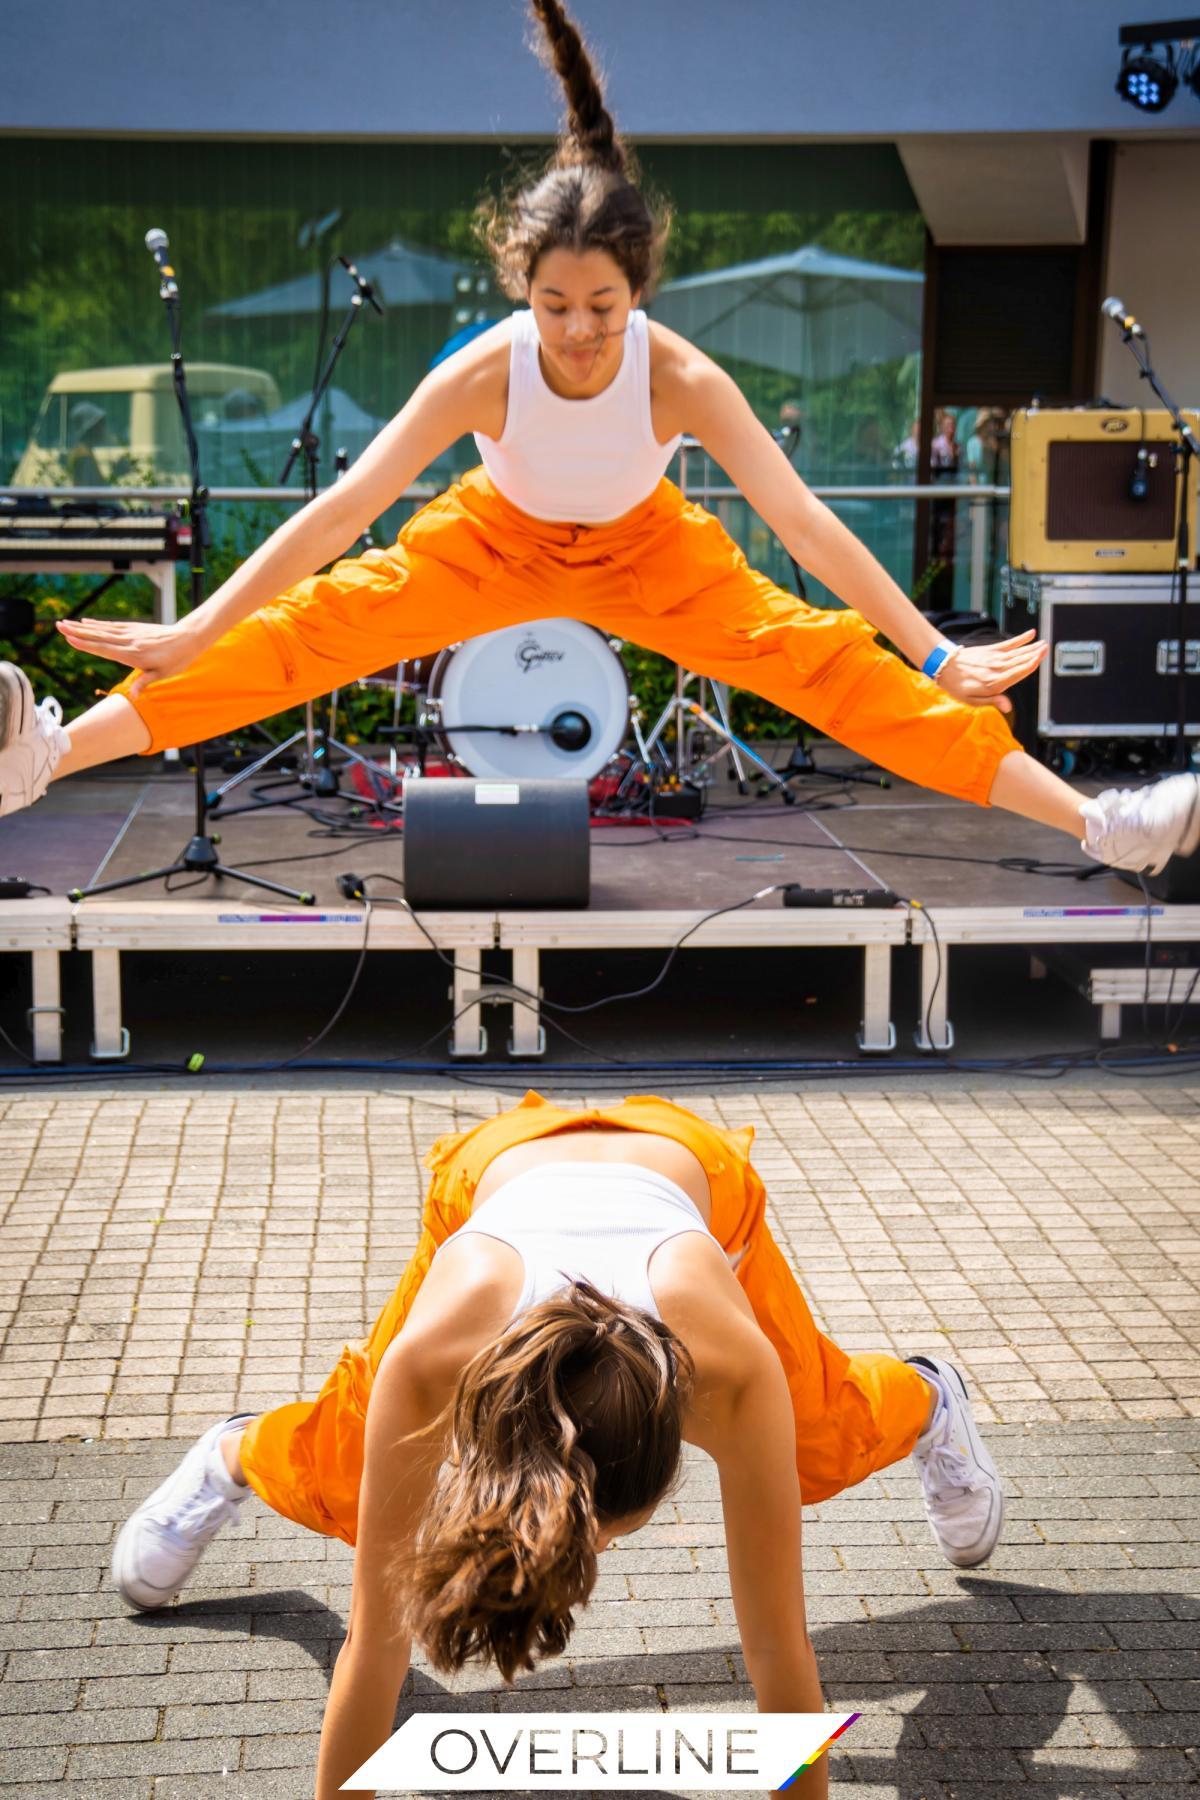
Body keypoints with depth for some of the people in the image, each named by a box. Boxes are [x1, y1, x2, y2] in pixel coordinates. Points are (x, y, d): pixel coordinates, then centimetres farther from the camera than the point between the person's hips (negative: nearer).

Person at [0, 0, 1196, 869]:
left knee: (822, 657, -16)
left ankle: (1096, 823, -18)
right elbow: (344, 507, -34)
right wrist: (190, 638, -38)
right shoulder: (483, 372, -33)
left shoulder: (682, 377, -33)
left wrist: (936, 656, -40)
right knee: (313, 628, -18)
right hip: (499, 537, 0)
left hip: (644, 547, 0)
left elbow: (800, 517, -35)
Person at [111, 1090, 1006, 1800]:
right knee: (339, 1477, 7)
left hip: (690, 1169, 0)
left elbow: (778, 1643, -36)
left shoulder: (731, 1366, -47)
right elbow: (377, 1637, -35)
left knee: (819, 1438, 17)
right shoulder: (433, 1356, -47)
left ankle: (928, 1400, 54)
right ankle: (231, 1458, 44)